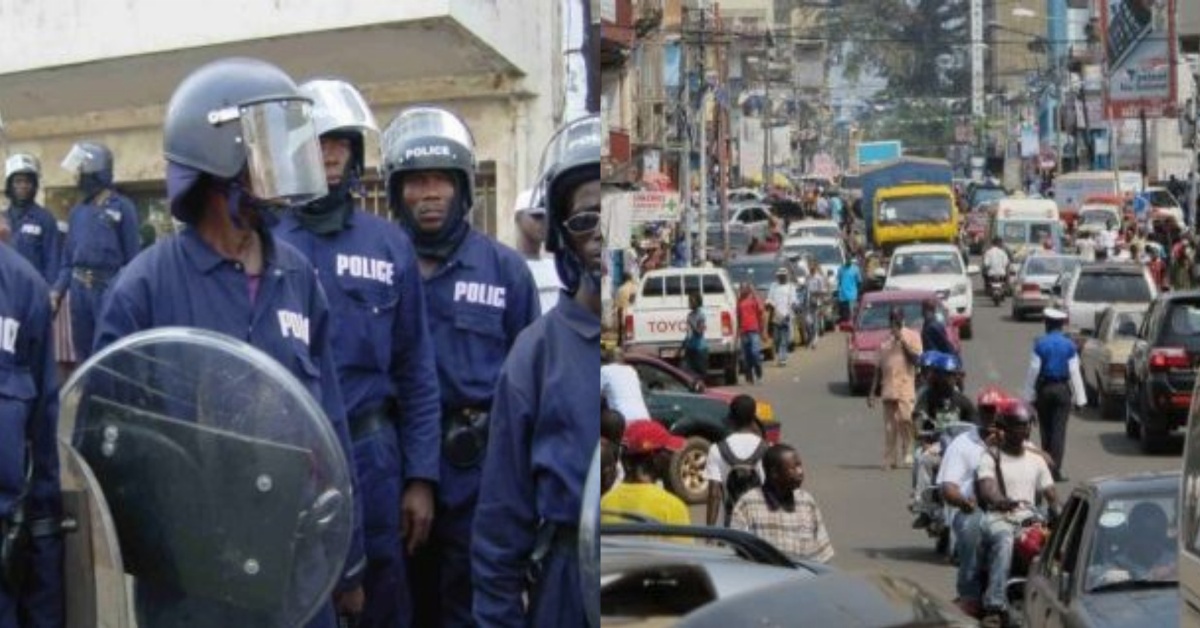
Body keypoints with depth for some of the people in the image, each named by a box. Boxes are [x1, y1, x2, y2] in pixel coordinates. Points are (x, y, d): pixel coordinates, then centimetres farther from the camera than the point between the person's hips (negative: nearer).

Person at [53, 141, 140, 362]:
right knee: (83, 351, 11)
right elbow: (68, 257, 17)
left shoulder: (121, 207, -4)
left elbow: (132, 256, -5)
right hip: (79, 288, 6)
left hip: (108, 288, -6)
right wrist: (58, 288, 5)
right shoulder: (78, 211, 13)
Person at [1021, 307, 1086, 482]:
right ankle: (1056, 471, -6)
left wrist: (1029, 394, 0)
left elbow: (1033, 370, -6)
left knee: (1046, 430, 13)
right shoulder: (1069, 346, -4)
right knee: (1059, 430, -1)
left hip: (1043, 389, 1)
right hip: (1062, 389, 0)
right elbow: (1074, 372, -5)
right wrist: (1079, 397, 0)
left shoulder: (1040, 344, -6)